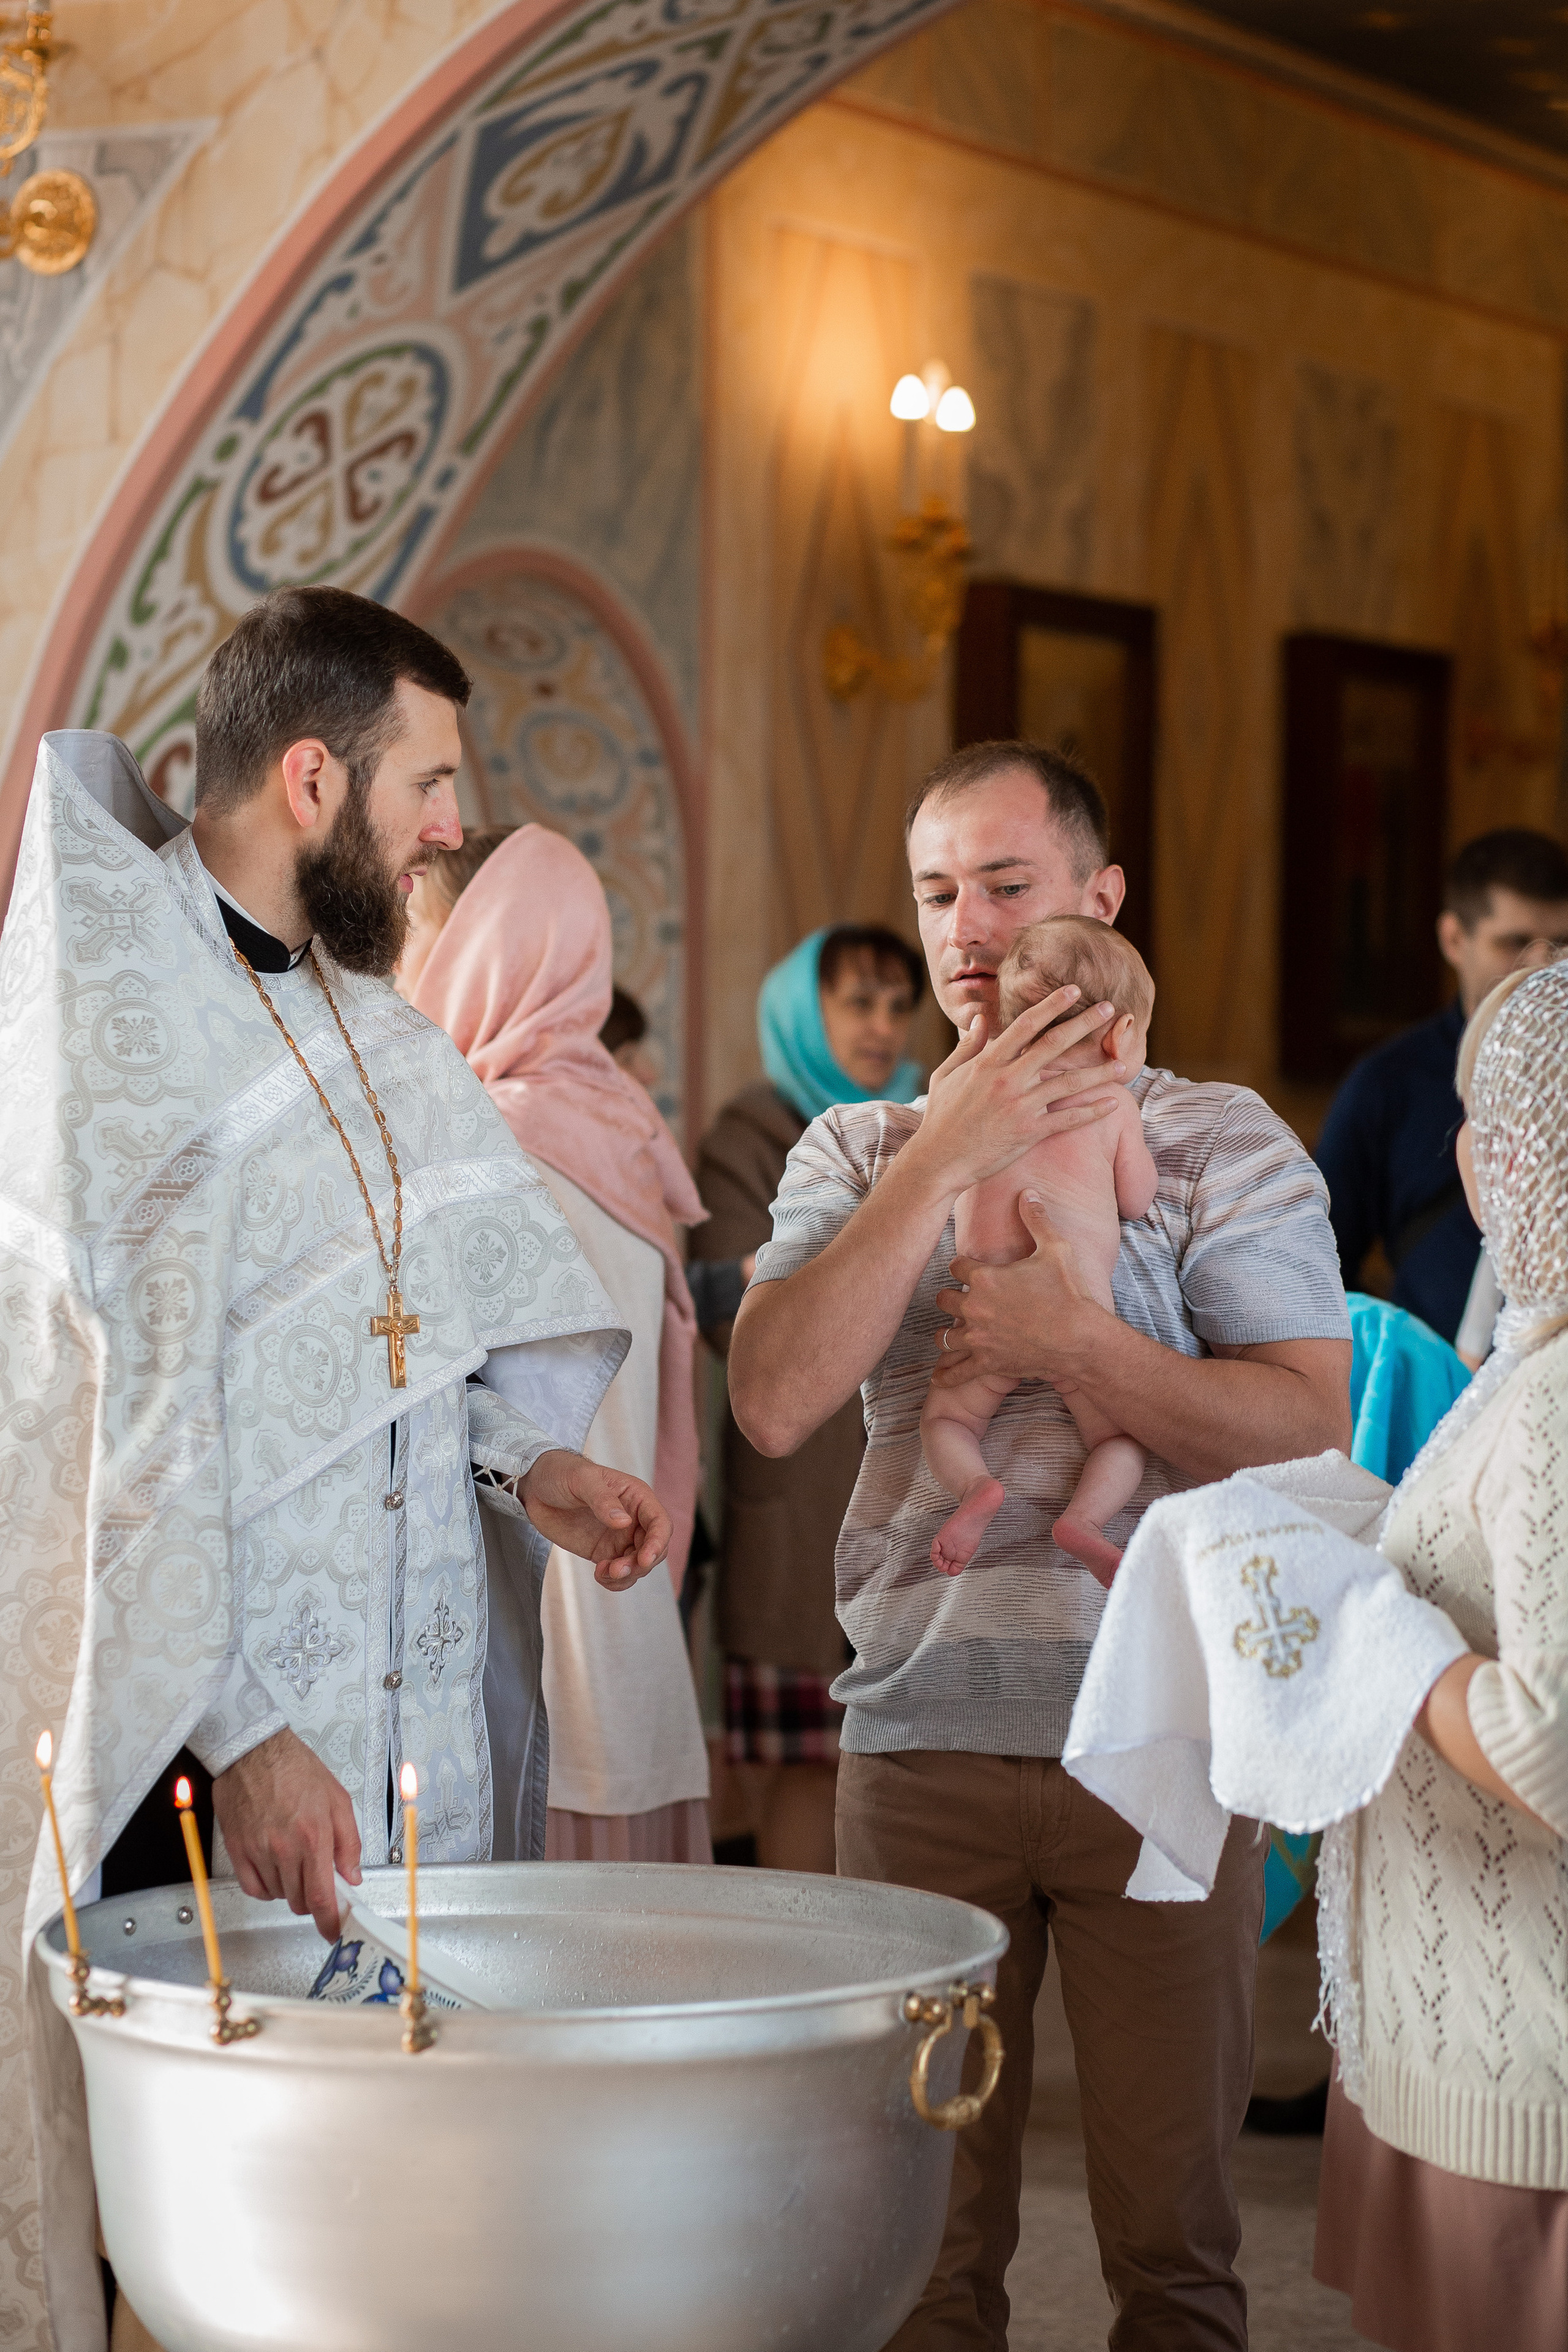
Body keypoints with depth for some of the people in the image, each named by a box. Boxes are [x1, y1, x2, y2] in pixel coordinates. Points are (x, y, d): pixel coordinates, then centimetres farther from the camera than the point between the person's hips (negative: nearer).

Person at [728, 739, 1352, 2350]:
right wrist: (948, 1154, -12)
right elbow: (773, 1404, -7)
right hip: (922, 1726, 2)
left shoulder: (1218, 1142, 4)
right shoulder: (860, 1155, 10)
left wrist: (1071, 1342, -16)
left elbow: (1307, 1431, -7)